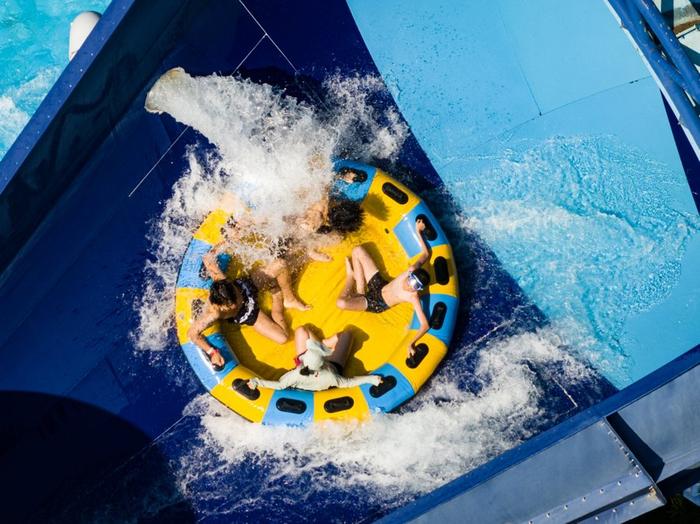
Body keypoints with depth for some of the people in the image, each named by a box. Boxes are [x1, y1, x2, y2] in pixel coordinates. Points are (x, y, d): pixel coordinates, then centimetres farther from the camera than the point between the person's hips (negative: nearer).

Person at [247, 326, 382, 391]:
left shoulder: (297, 374, -45)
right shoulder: (329, 377, -47)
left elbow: (279, 385, -34)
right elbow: (347, 383, -33)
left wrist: (257, 381, -30)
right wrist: (369, 379, -34)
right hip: (334, 365, -1)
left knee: (301, 331, 7)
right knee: (347, 334, 6)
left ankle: (323, 345, 26)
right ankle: (324, 345, 29)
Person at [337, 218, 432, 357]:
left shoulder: (413, 297, -34)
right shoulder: (414, 269, -23)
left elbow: (425, 325, -35)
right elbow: (426, 254, -4)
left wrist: (411, 343, -43)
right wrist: (418, 232, -1)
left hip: (376, 304, -5)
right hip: (379, 284, 6)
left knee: (341, 303, -30)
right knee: (357, 250, 3)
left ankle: (350, 277, 3)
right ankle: (360, 291, 12)